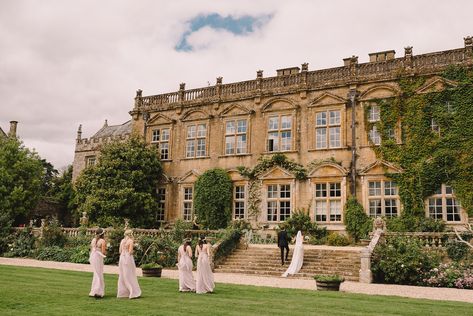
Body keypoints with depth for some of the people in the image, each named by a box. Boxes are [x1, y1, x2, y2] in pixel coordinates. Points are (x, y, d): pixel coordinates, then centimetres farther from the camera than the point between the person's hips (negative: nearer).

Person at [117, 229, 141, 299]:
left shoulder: (122, 240, 9)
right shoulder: (131, 241, -10)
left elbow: (120, 251, 11)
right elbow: (130, 251, -15)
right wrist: (132, 252, 5)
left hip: (122, 257, 6)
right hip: (128, 257, -6)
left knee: (122, 276, 11)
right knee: (130, 276, -3)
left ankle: (122, 293, 15)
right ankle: (134, 293, -1)